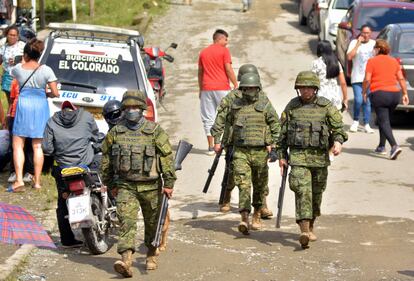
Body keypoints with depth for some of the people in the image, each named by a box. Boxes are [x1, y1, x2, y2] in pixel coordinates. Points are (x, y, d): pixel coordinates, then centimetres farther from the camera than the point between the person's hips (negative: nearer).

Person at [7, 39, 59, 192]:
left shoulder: (18, 69, -4)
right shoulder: (46, 70, -5)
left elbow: (11, 72, 22)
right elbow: (55, 93, -5)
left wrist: (24, 62, 33)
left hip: (23, 106, -1)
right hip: (40, 107, 1)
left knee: (18, 145, 4)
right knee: (37, 146, 9)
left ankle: (19, 181, -7)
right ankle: (37, 181, 10)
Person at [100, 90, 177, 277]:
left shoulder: (155, 131, -3)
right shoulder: (115, 133, 3)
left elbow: (167, 158, -3)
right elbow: (106, 160, 13)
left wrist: (169, 183, -8)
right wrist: (110, 185, 14)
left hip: (150, 186, 0)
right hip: (125, 186, 0)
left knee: (152, 222, 12)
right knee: (126, 221, -15)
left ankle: (151, 256, 33)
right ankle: (126, 261, -25)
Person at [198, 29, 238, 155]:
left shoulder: (203, 52, 12)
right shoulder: (224, 51, -3)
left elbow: (200, 72, 14)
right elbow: (228, 70, -10)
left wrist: (201, 89, 21)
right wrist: (235, 85, -4)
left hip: (207, 88, 4)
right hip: (222, 88, -4)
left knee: (208, 118, 5)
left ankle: (211, 147, 2)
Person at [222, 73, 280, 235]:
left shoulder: (265, 105, -2)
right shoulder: (236, 105, 8)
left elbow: (276, 126, 0)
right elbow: (230, 124, 22)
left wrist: (273, 146, -7)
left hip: (260, 152, -1)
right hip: (240, 151, 1)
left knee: (259, 186, 10)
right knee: (243, 184, -11)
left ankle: (256, 217, 27)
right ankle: (244, 220, -20)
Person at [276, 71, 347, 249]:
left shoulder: (326, 106, 3)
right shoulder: (291, 107, 5)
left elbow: (338, 127, 0)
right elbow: (282, 132, 10)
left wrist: (338, 141, -20)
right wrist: (281, 156, 7)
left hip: (320, 157, 1)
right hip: (298, 156, -1)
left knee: (316, 194, 12)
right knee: (302, 191, -16)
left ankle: (310, 227, 33)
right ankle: (304, 232, -24)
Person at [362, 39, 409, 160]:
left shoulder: (372, 61, -2)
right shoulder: (394, 61, 13)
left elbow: (367, 79, -8)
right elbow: (401, 78, 8)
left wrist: (364, 92, 5)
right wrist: (405, 93, 11)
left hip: (379, 94, -6)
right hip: (395, 93, 6)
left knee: (384, 122, -7)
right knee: (384, 120, 22)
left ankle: (394, 146, -25)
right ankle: (381, 147, 26)